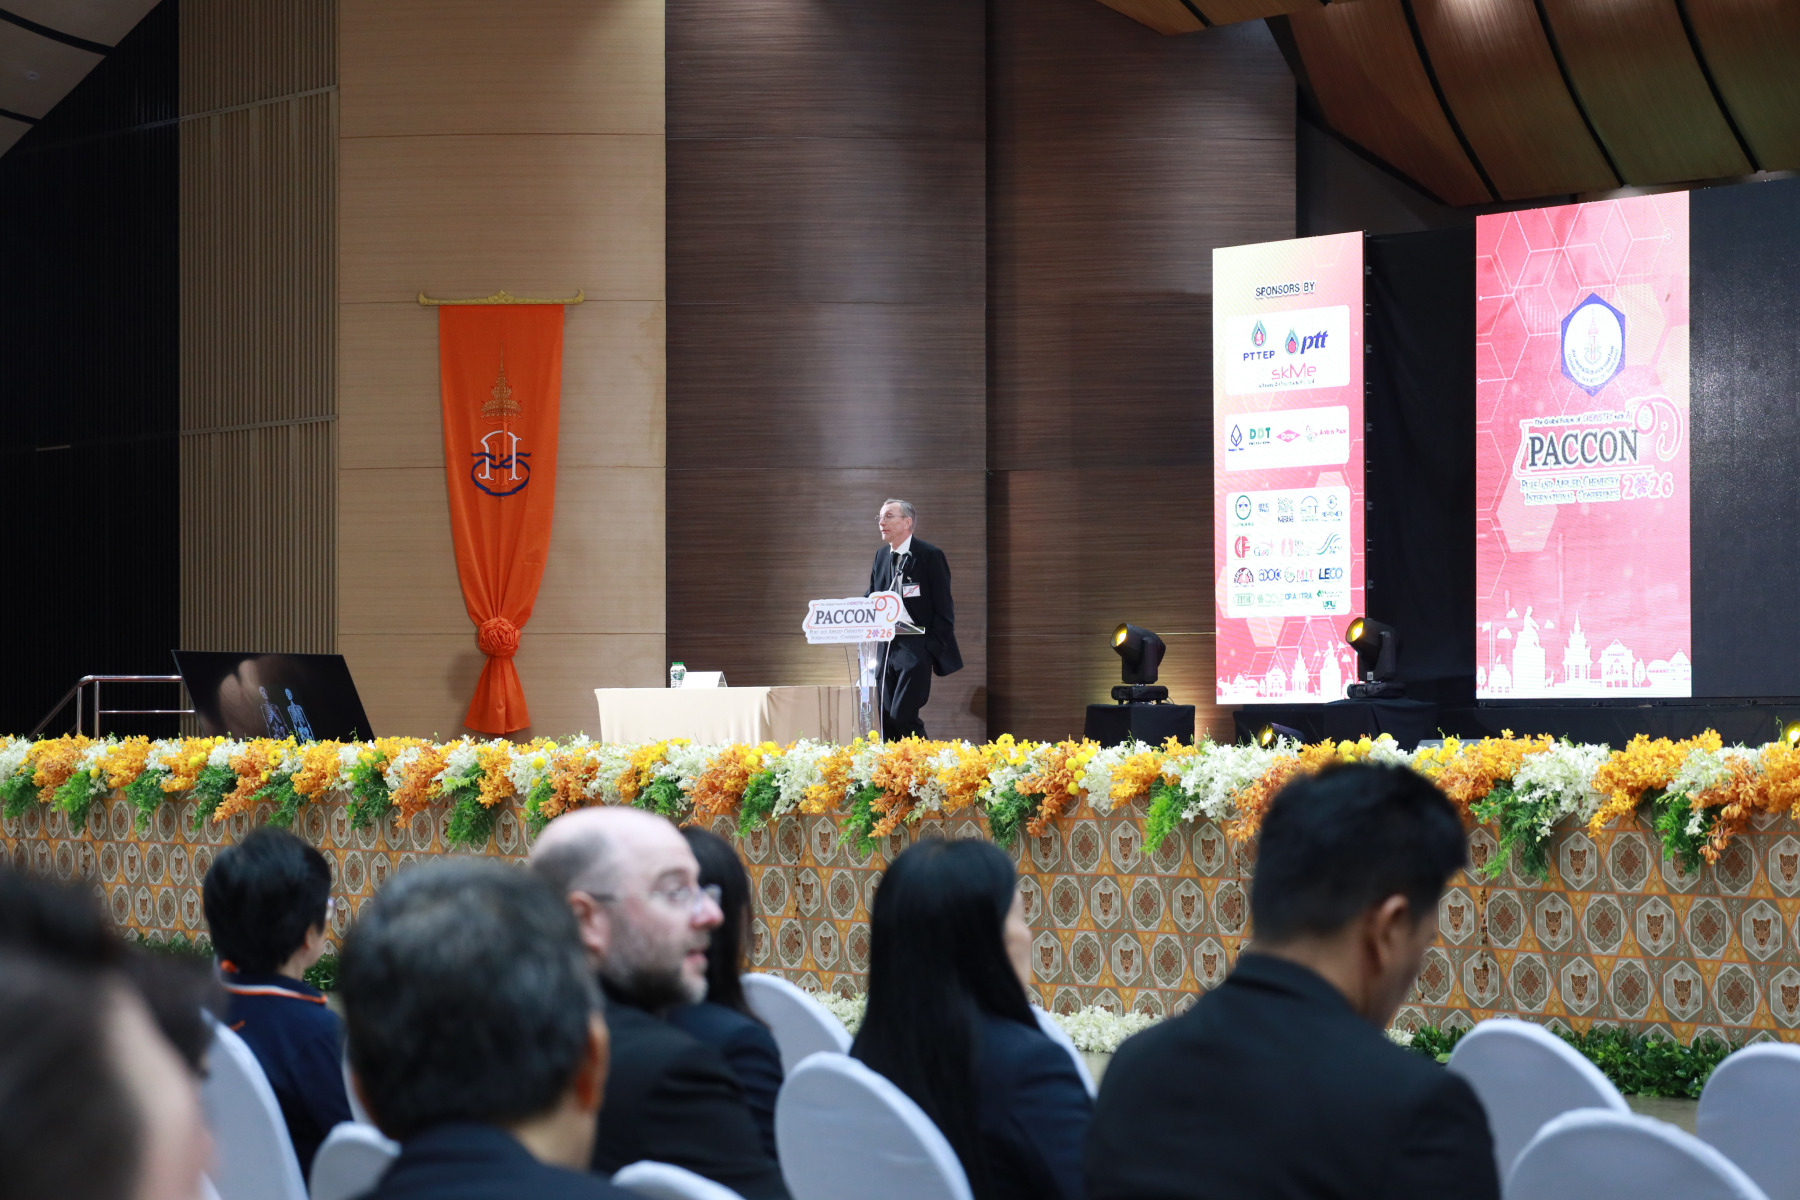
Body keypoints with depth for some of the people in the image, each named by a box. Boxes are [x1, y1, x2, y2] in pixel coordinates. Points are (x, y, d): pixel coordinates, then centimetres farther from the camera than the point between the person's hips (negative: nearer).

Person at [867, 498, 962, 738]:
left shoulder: (930, 555, -5)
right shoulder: (881, 556, 15)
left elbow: (943, 607, -6)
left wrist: (933, 649, -12)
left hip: (915, 652, -7)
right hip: (886, 648, 7)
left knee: (901, 717, -16)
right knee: (887, 721, 2)